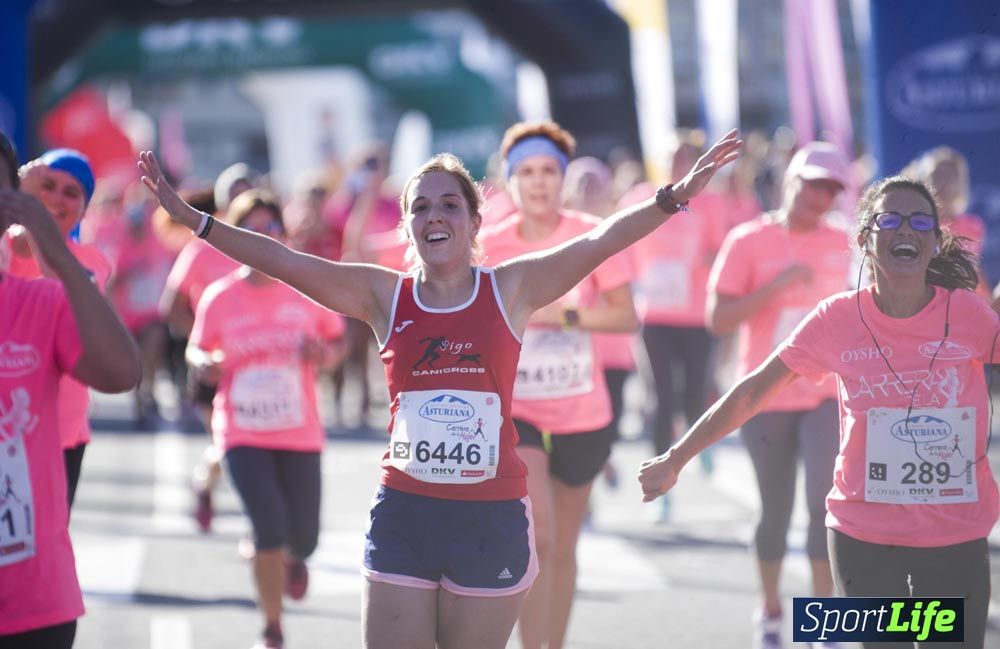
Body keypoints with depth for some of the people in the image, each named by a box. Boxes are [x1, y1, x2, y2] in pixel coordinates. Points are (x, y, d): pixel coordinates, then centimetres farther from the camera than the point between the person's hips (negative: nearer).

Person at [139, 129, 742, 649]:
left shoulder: (512, 289, 1)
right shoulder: (383, 295, 3)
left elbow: (601, 241, -9)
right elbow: (285, 261, -3)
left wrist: (676, 195, -23)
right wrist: (192, 218, -11)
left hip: (493, 517, -1)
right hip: (404, 513, 1)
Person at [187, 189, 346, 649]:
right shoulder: (219, 298, -4)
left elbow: (337, 341, 7)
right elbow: (197, 349, 9)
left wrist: (325, 355, -15)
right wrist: (203, 364, -14)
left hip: (299, 433, 1)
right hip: (243, 434, -1)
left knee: (302, 538, 4)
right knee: (269, 530, -13)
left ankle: (293, 558, 46)